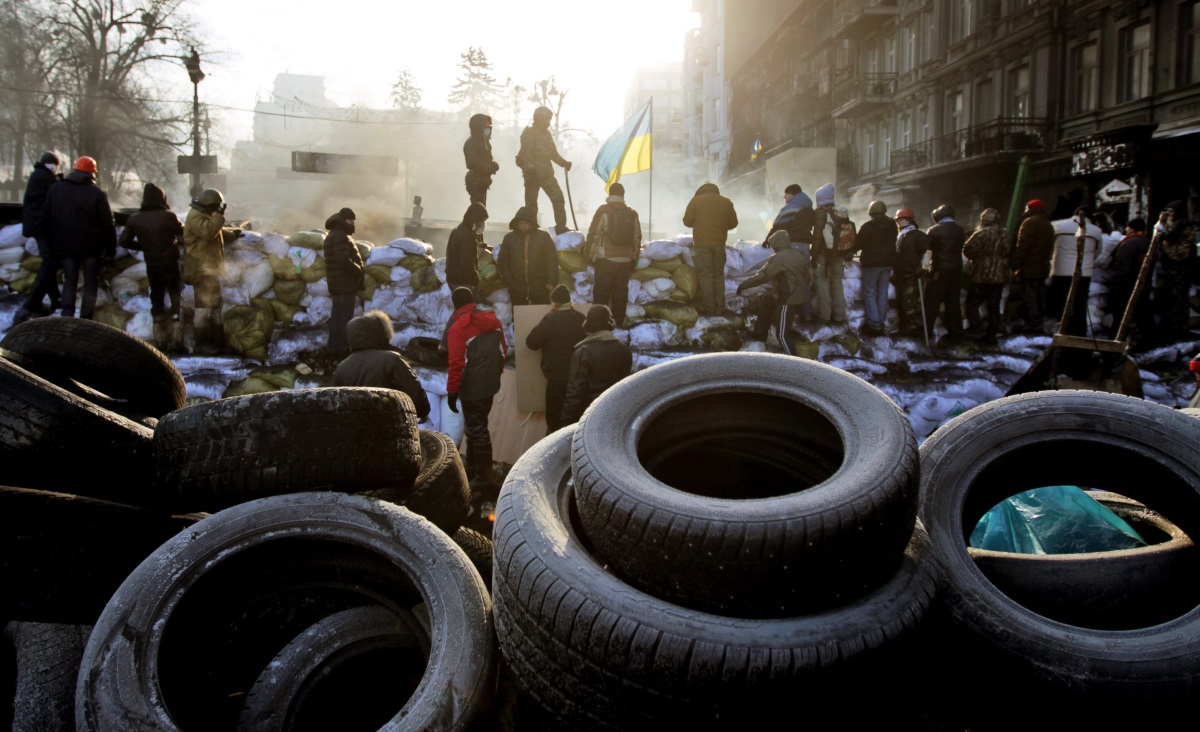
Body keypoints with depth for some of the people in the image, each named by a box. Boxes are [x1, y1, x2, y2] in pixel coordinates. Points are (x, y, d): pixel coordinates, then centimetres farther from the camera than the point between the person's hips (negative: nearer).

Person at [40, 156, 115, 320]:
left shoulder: (55, 189, 5)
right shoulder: (97, 193, -8)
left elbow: (46, 220, 10)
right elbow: (108, 224, -9)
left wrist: (52, 245, 16)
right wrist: (110, 249, 0)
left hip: (66, 246, 3)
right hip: (91, 247, -3)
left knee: (69, 283, 10)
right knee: (90, 284, 7)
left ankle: (67, 319, -3)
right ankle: (86, 321, 5)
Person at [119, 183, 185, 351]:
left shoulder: (135, 219, -1)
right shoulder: (168, 216, -14)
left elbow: (124, 241, 1)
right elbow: (182, 232, 1)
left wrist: (143, 245, 13)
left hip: (152, 267, 4)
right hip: (171, 265, -4)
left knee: (157, 300, 16)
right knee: (176, 299, 6)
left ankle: (160, 339, 17)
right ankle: (176, 339, -1)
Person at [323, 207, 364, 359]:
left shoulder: (336, 235, 20)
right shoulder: (341, 236, -15)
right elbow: (343, 260, -26)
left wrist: (356, 271, 16)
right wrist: (359, 271, -14)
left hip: (340, 284, 11)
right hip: (345, 284, -11)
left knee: (337, 317, 14)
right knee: (345, 318, -7)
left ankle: (335, 349, 20)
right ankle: (343, 350, -4)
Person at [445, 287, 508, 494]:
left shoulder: (458, 328, -17)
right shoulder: (493, 320, 4)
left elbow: (457, 363, -20)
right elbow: (503, 351, 12)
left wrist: (452, 391, -13)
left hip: (472, 387, -7)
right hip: (491, 383, 7)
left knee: (476, 429, 0)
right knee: (476, 424, 22)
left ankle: (484, 478, 5)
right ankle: (474, 465, 35)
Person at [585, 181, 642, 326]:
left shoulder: (604, 210, -4)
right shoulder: (632, 214, 8)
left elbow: (594, 234, -6)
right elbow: (637, 238, 10)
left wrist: (590, 255, 4)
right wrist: (634, 259, 18)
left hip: (606, 259, -4)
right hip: (625, 260, 4)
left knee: (601, 292, 1)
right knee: (620, 293, 8)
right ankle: (618, 324, 11)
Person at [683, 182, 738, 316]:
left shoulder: (696, 200, 0)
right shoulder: (726, 202, 8)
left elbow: (687, 221, -2)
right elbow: (733, 223, 8)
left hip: (702, 243, -3)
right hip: (719, 243, 3)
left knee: (705, 275, -2)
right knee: (719, 274, 9)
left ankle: (708, 307, -5)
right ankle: (719, 307, 7)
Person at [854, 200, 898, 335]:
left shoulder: (868, 226, -14)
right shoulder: (892, 225, 5)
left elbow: (858, 244, -10)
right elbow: (893, 243, 15)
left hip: (872, 263, -5)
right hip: (887, 262, 5)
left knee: (869, 293, -1)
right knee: (882, 293, 9)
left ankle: (874, 325, -7)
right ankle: (882, 324, 10)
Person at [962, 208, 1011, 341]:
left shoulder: (981, 233, -14)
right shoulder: (1005, 234, 5)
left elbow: (968, 250, -14)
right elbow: (1008, 252, 15)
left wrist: (976, 257, 5)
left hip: (983, 275, -6)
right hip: (1000, 275, 6)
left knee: (972, 303, 4)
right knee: (994, 306, 11)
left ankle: (978, 328, -7)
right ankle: (992, 333, 13)